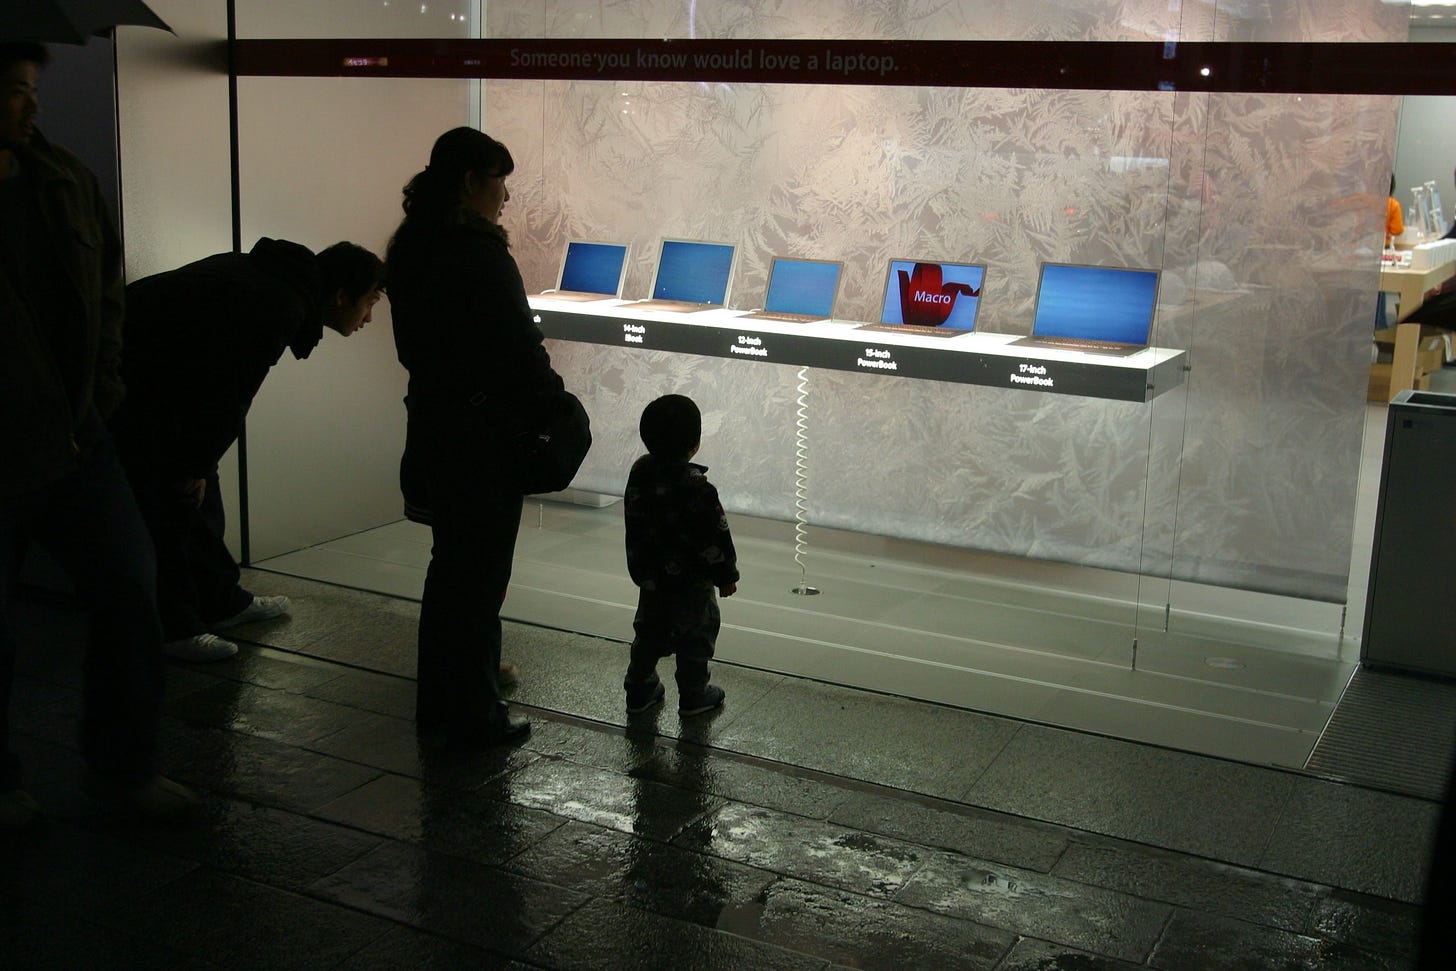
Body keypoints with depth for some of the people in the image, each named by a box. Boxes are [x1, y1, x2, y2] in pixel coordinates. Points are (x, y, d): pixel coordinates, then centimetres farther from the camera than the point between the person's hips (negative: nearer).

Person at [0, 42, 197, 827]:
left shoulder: (64, 180, 6)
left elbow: (106, 291, 15)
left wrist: (96, 402, 7)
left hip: (73, 438, 5)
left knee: (129, 592, 6)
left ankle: (124, 763, 24)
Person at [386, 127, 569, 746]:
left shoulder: (410, 248, 8)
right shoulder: (480, 254, -19)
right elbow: (517, 347, -19)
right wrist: (555, 405, -5)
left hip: (431, 422, 9)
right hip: (485, 433, -9)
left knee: (451, 563, 21)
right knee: (480, 572, 2)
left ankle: (441, 707, 33)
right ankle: (471, 716, 13)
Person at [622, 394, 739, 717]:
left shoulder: (639, 473, -7)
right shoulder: (697, 489, -27)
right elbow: (715, 539, -19)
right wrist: (727, 576, -6)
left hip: (649, 578, 6)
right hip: (691, 584, -6)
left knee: (649, 632, 21)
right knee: (697, 635, 13)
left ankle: (639, 690, 30)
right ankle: (693, 695, 24)